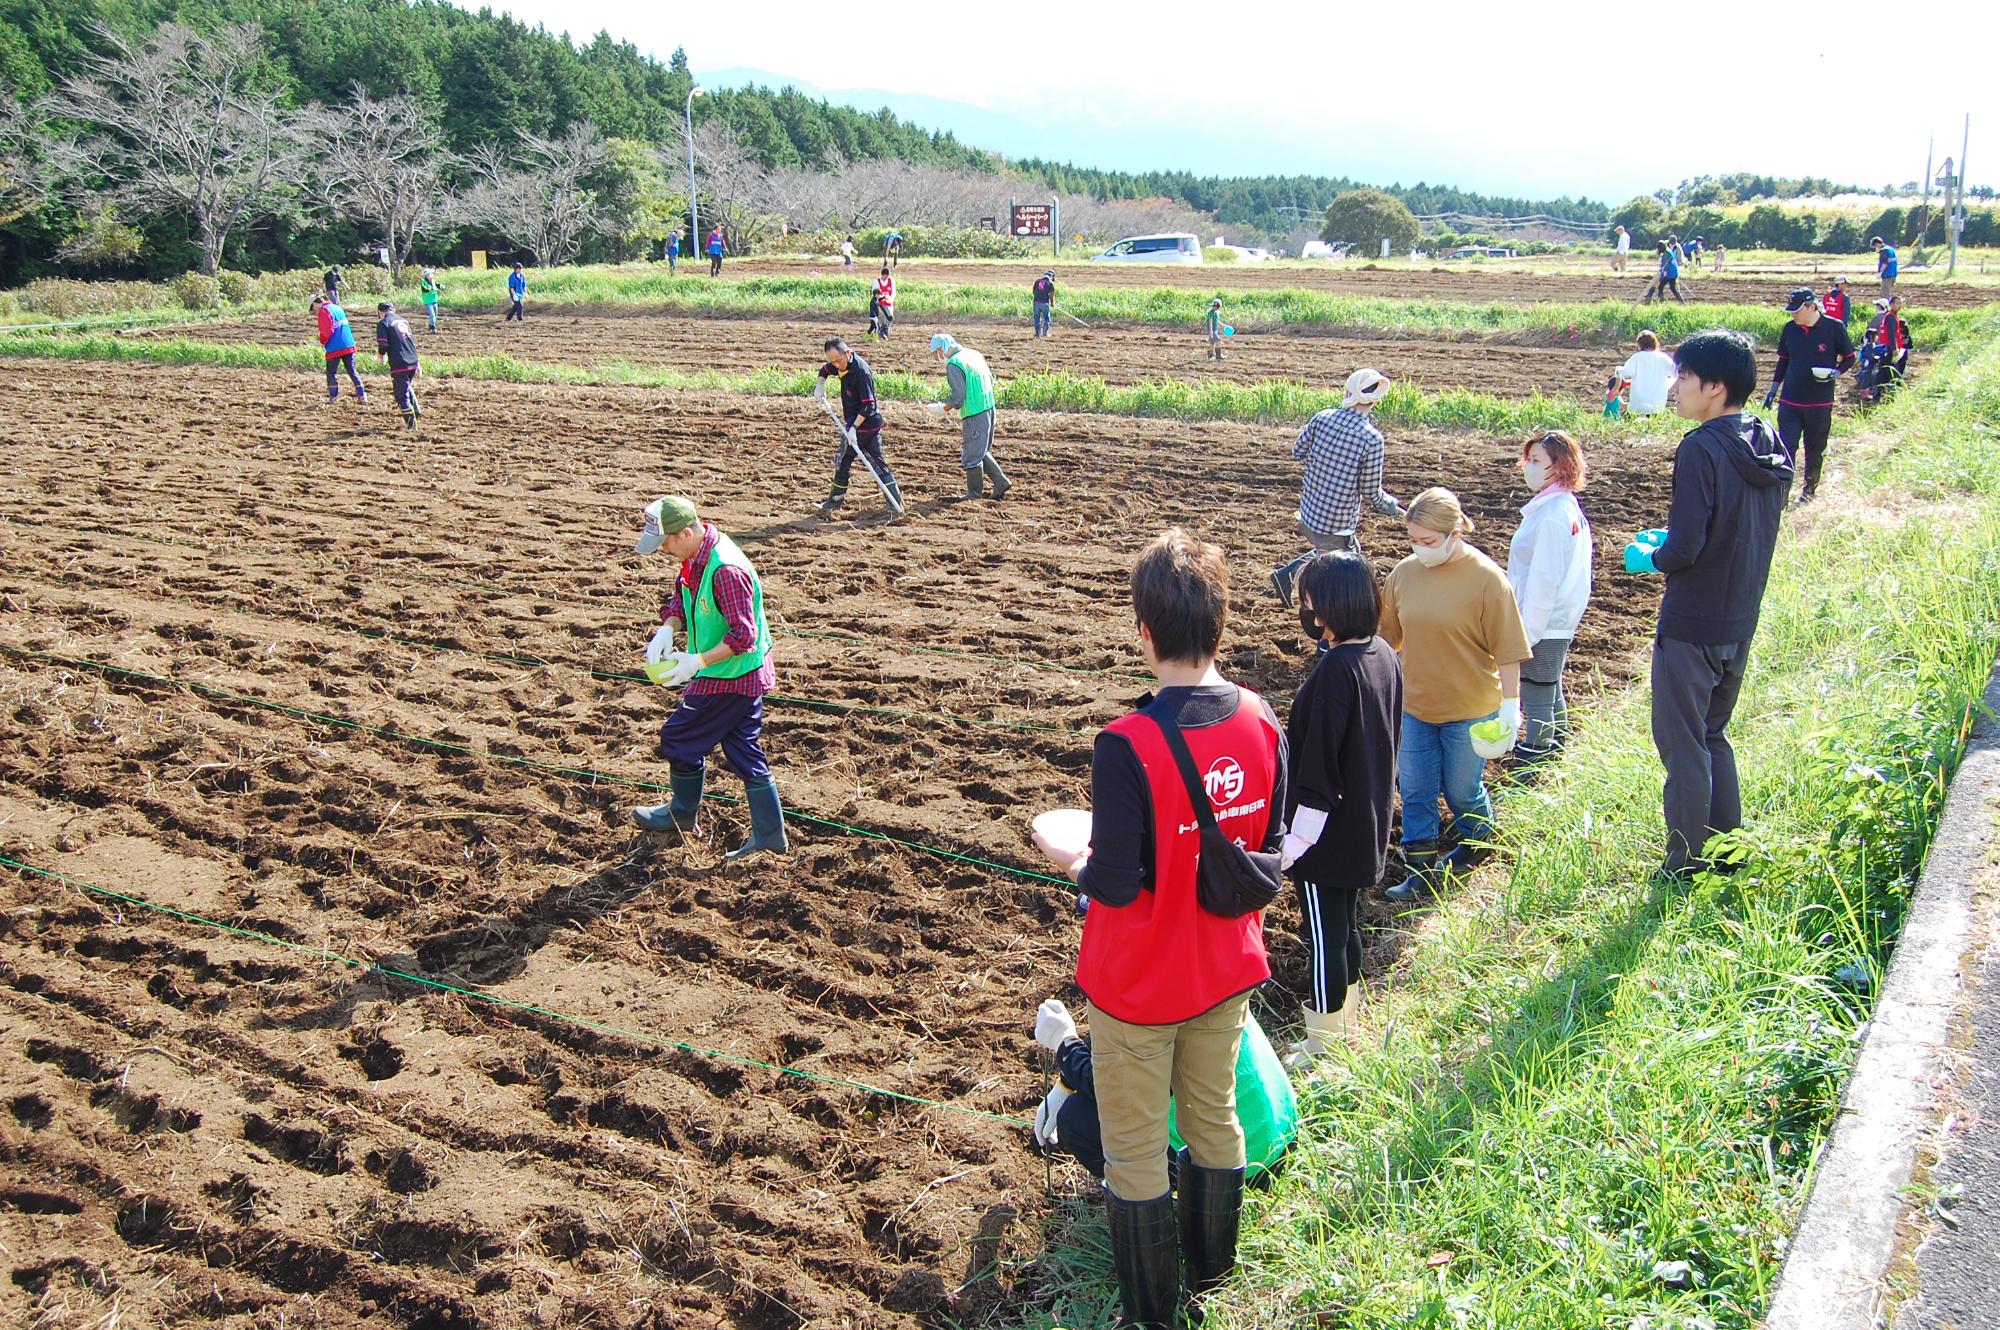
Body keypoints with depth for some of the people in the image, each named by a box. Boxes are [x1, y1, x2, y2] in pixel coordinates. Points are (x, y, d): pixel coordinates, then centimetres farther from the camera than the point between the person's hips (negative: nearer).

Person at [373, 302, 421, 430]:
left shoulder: (383, 323, -4)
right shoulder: (402, 319, 17)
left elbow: (383, 344, -13)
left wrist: (381, 354, 10)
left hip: (399, 364, -7)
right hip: (413, 361, 7)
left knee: (401, 394, 2)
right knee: (407, 387, 29)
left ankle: (410, 423, -2)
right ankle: (416, 411, 29)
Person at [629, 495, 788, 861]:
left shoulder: (726, 571, -30)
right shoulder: (695, 559, 1)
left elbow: (743, 636, -29)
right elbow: (680, 597, 15)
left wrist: (696, 662, -28)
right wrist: (668, 628, -5)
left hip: (730, 677, -9)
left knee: (680, 738, 6)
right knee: (744, 749, 12)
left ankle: (682, 816, 28)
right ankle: (769, 834, 18)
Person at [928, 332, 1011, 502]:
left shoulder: (953, 364, -14)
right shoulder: (974, 354, 12)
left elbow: (958, 395, -18)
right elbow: (991, 379, 17)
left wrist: (944, 409, -2)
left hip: (974, 415, -9)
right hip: (989, 409, 9)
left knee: (971, 456, 4)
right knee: (982, 452, 21)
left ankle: (974, 493, 14)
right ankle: (1001, 482, 16)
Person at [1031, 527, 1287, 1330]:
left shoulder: (1127, 746, -29)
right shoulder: (1261, 722, -11)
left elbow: (1116, 884, -23)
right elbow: (1270, 850, 0)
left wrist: (1072, 862, -4)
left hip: (1140, 986, -6)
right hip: (1227, 971, 6)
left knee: (1135, 1150, 13)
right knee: (1215, 1119, 25)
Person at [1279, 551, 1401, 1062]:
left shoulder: (1336, 669, -26)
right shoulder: (1385, 656, 0)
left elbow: (1319, 766, -25)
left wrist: (1294, 841, -19)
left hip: (1329, 832, -9)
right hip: (1367, 825, 9)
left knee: (1324, 934, 6)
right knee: (1346, 925, 22)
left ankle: (1322, 1043, 20)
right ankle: (1342, 1021, 38)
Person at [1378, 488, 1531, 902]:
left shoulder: (1487, 578, -16)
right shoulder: (1404, 572, -4)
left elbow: (1507, 649, -13)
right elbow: (1388, 635, 7)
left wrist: (1510, 704, -13)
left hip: (1470, 710, -4)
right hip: (1413, 704, 4)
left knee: (1462, 789, 13)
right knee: (1414, 791, 7)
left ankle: (1478, 843, 43)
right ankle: (1422, 872, 19)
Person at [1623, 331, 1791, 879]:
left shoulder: (1701, 449, -21)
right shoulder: (1770, 447, 5)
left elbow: (1686, 549, -23)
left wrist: (1648, 558, -4)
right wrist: (1671, 538, 15)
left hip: (1691, 624, -8)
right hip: (1741, 620, 8)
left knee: (1681, 742, 4)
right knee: (1713, 733, 22)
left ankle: (1685, 862, 12)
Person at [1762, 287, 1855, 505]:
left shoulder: (1834, 328, -8)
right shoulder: (1789, 329, 3)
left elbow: (1849, 358, 2)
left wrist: (1835, 372, -16)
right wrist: (1774, 387, 11)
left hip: (1820, 403, -2)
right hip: (1789, 401, 2)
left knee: (1815, 448, 11)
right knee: (1786, 447, -5)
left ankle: (1810, 488, 27)